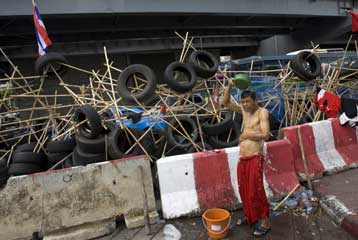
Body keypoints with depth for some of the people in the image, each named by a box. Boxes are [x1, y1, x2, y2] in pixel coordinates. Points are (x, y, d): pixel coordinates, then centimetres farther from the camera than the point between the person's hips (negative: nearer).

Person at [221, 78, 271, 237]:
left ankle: (265, 222, 15)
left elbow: (265, 135, -18)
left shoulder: (262, 112, -7)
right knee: (244, 190, 15)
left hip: (255, 158, -6)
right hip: (242, 159, 6)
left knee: (256, 190, -2)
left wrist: (246, 135, -9)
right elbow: (226, 103, 14)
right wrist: (229, 86, 2)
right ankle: (249, 215, 35)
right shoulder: (244, 110, 10)